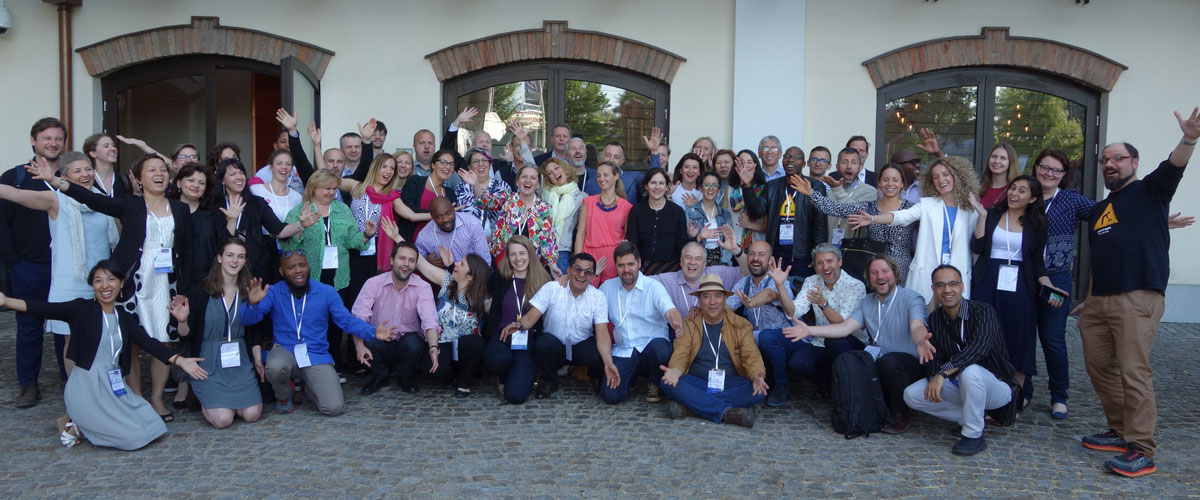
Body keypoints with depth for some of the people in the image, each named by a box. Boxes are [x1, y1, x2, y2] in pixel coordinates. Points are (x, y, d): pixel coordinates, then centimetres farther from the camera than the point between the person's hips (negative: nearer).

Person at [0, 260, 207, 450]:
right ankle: (77, 427, 7)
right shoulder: (82, 309, -5)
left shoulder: (124, 317, 9)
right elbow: (46, 309, -20)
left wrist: (179, 360, -11)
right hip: (87, 389, -6)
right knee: (134, 436, -15)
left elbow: (148, 342, 2)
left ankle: (87, 424, 12)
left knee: (152, 429, -2)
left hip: (114, 387, 6)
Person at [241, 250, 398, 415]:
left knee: (334, 407, -17)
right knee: (275, 366, -38)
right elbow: (247, 320, -13)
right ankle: (283, 396, 0)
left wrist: (374, 332, -21)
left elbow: (347, 321, -2)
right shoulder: (274, 293, -4)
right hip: (285, 352, 0)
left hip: (317, 356, 1)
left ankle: (309, 389, 20)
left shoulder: (327, 292, -1)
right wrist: (252, 304, -38)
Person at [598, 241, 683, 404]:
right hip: (622, 352, 2)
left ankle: (655, 383, -1)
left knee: (661, 348, -37)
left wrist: (676, 321, -50)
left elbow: (671, 311, -23)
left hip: (652, 346, -2)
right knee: (610, 395, -20)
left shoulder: (654, 287, -4)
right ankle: (634, 375, 17)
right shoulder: (607, 288, 5)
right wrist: (608, 363, -12)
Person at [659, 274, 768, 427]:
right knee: (668, 384, -29)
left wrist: (757, 376, -25)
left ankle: (689, 406, -30)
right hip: (697, 384, 0)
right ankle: (728, 412, -34)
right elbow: (680, 355, -3)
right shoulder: (688, 325, 8)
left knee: (758, 392, -30)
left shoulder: (741, 325, 8)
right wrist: (675, 371, -28)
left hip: (730, 384, 0)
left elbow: (751, 356, -1)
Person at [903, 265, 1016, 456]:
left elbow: (980, 345, -38)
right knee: (911, 395, -12)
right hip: (958, 385, 6)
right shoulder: (934, 319, 1)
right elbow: (933, 358, -4)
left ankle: (973, 435, -21)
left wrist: (943, 373, -45)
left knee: (970, 370, -39)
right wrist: (933, 380, -27)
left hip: (996, 385, -6)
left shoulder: (983, 311, -19)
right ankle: (972, 417, 0)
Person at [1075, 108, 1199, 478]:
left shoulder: (1150, 190, 4)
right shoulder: (1097, 210, 21)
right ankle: (1121, 431, 25)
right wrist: (1089, 299, 19)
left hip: (1137, 298, -7)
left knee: (1133, 371, -11)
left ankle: (1142, 451, -5)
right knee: (1099, 367, 11)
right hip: (1098, 300, 7)